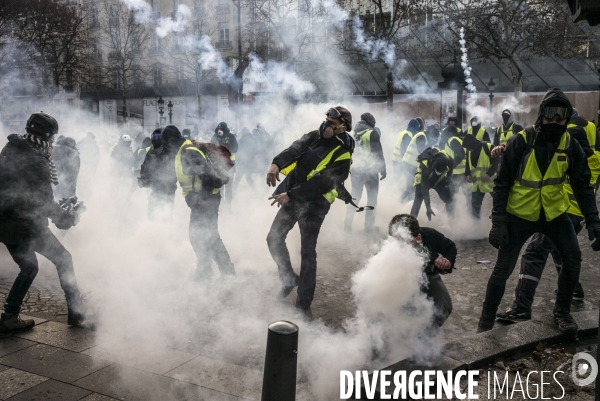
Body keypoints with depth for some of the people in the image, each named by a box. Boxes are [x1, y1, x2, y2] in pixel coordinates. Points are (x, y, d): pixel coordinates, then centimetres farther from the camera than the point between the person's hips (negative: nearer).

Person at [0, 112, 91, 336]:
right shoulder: (36, 161, -19)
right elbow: (44, 202, -18)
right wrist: (66, 218, -4)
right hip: (28, 225, -8)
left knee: (28, 268, 20)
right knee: (63, 260, 6)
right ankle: (76, 312, 10)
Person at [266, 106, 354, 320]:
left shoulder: (342, 155, -14)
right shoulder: (314, 136, 4)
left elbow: (321, 183, -22)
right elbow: (295, 149, -14)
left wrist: (290, 195, -28)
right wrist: (276, 164, -34)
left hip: (314, 205, -6)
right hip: (292, 198, 6)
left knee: (307, 254, -1)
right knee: (274, 240, 12)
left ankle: (304, 304, 12)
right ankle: (289, 279, 33)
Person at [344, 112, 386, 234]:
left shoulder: (354, 134, 12)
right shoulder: (372, 133, -6)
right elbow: (378, 152, -10)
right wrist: (383, 169, -6)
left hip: (355, 169, 5)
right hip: (370, 169, -5)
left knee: (355, 197, 14)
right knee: (372, 198, 6)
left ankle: (347, 225, 10)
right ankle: (368, 226, 3)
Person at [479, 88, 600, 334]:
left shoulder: (570, 146, -8)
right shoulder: (520, 142, -18)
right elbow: (502, 184, -14)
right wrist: (498, 222, -19)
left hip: (554, 213, 4)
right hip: (519, 214, -3)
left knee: (573, 259, -3)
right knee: (503, 268, -3)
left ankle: (562, 312, 21)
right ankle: (486, 322, 13)